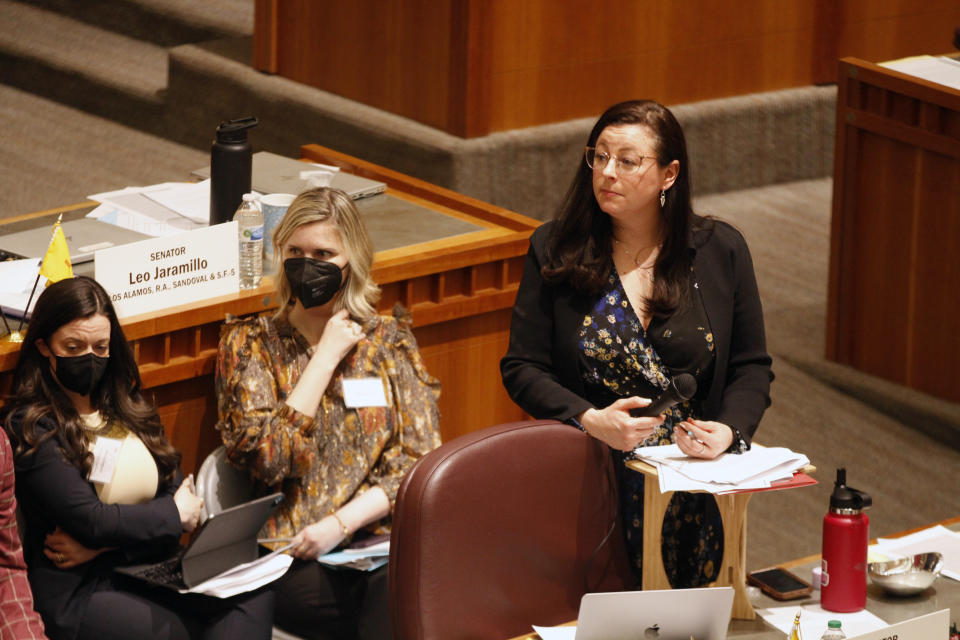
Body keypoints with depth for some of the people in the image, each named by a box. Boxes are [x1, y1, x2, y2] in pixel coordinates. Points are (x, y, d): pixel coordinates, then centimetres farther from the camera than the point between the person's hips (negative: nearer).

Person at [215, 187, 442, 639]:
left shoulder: (390, 339, 14)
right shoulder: (249, 343, 10)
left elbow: (421, 459, 6)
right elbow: (267, 459, -4)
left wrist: (341, 522, -9)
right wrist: (327, 356, -1)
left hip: (382, 537, 2)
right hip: (295, 560, -2)